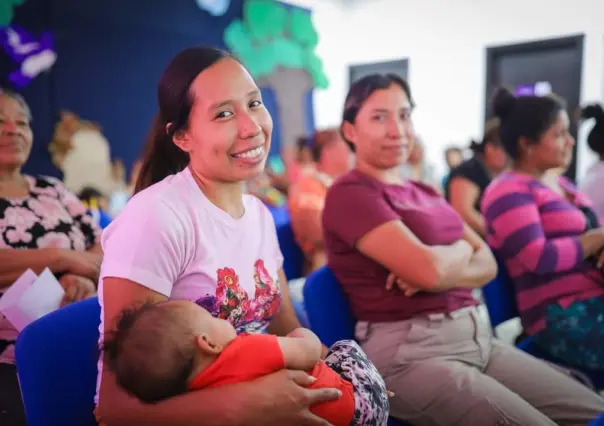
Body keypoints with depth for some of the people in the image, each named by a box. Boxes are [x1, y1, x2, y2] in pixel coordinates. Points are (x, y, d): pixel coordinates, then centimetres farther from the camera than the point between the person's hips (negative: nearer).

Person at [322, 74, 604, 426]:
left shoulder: (426, 193, 17)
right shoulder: (350, 193, -9)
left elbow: (488, 264, 10)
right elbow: (428, 269, -21)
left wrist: (443, 269, -11)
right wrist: (461, 250, 2)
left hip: (478, 337, 8)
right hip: (409, 351, -8)